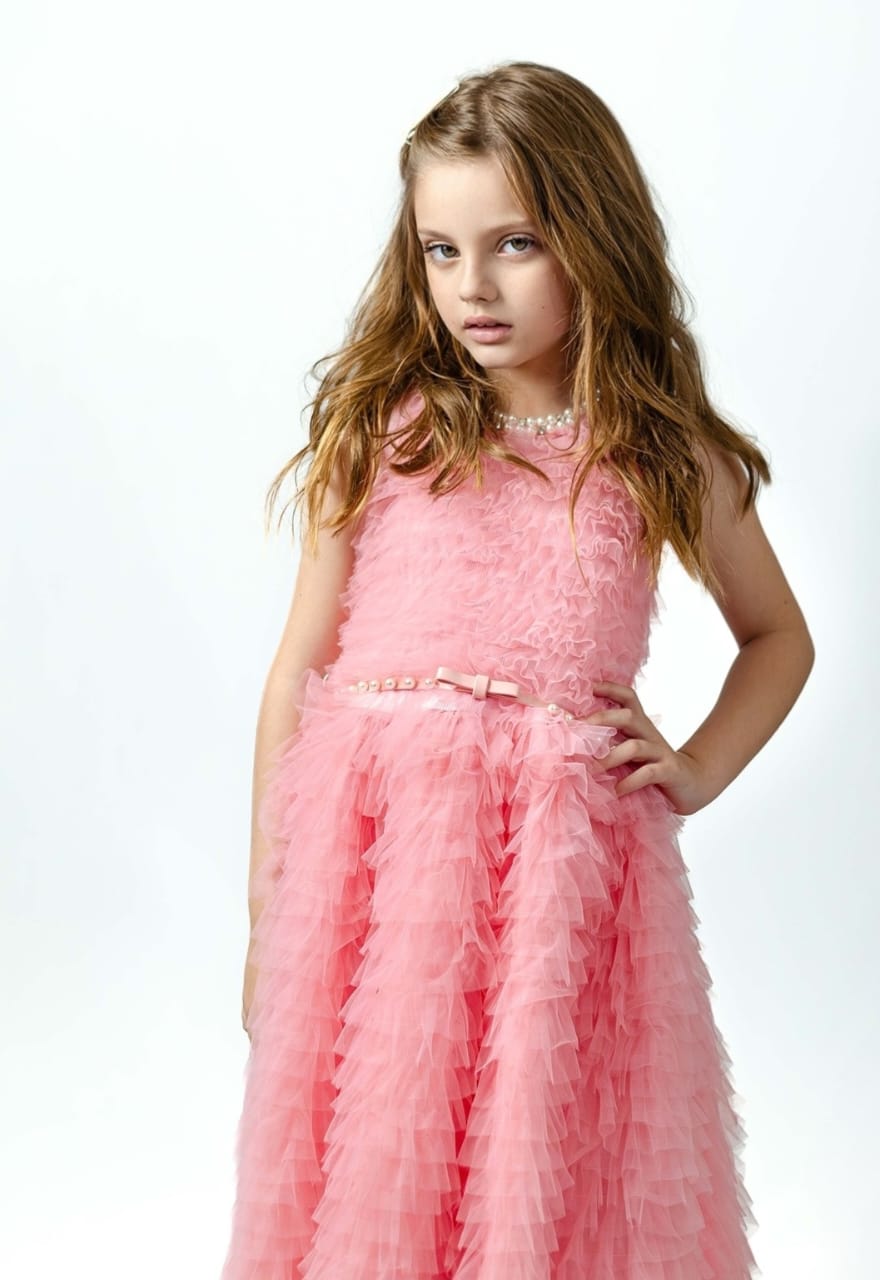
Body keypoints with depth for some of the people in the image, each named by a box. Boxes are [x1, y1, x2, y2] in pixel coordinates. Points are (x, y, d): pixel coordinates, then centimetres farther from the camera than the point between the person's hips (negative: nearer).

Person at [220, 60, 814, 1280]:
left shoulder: (662, 455, 6)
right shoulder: (379, 432, 4)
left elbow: (778, 637, 21)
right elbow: (297, 673, 5)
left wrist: (698, 770, 5)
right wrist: (268, 914, 4)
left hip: (569, 857, 0)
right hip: (371, 845, 0)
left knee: (556, 1174, 6)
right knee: (366, 1176, 7)